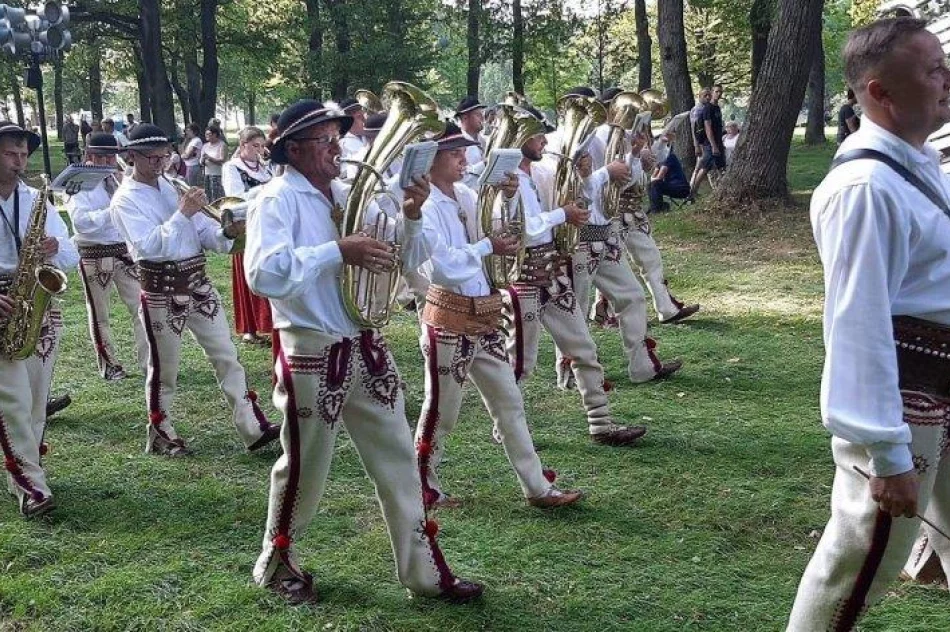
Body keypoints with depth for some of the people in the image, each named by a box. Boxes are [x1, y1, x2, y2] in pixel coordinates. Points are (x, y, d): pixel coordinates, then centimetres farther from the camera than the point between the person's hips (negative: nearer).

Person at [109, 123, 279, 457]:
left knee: (227, 357, 3)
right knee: (164, 370, 7)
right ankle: (160, 435, 24)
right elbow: (150, 247, -22)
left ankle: (254, 428, 5)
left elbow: (202, 230, 6)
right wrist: (183, 213, -26)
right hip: (161, 290, -6)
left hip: (198, 282, 6)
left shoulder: (173, 186, 11)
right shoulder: (125, 199, -8)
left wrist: (227, 233, -16)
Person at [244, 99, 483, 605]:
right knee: (305, 468, 9)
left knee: (399, 462, 9)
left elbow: (406, 261, 12)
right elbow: (262, 274, -26)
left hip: (365, 347, 7)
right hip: (311, 354, -6)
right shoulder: (276, 200, -11)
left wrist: (410, 216, -8)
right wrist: (337, 252, -28)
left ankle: (424, 569, 20)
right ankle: (276, 562, 32)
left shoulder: (349, 194, 9)